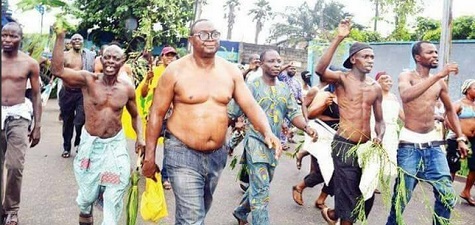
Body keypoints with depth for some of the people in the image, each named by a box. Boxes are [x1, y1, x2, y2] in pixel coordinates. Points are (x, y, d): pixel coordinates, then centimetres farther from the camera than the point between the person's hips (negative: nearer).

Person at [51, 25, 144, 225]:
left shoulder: (128, 88, -5)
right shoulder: (88, 79, -11)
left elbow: (135, 115, 10)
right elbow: (58, 70, -25)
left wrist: (140, 137, -5)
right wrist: (60, 37, -29)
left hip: (116, 144, 1)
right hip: (90, 143, -1)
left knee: (115, 193, 5)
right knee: (88, 193, 14)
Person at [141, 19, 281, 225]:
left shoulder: (231, 71, 1)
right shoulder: (176, 71, -9)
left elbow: (250, 105, -3)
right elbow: (157, 113, -6)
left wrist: (267, 132, -22)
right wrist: (150, 155, -7)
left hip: (217, 154, 5)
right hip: (183, 153, -4)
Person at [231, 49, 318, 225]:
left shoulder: (285, 89, 8)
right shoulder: (252, 87, -8)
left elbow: (294, 113, 3)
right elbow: (232, 113, -6)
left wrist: (307, 128, -15)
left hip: (274, 144, 6)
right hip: (256, 142, -6)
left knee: (260, 186, 19)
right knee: (261, 189, -8)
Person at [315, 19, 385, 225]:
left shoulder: (376, 87, 10)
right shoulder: (342, 79, -5)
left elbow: (379, 120, 17)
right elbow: (320, 70, -28)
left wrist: (380, 136, -4)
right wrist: (338, 39, -28)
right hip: (345, 146, -6)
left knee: (367, 196, 15)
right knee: (348, 198, 0)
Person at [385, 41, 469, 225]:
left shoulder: (440, 83, 9)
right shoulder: (406, 76, -4)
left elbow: (450, 110, 23)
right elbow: (406, 95, -28)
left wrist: (461, 138, 15)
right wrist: (438, 75, -29)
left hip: (433, 143, 5)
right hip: (409, 143, -4)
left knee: (447, 195, 3)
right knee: (402, 195, 1)